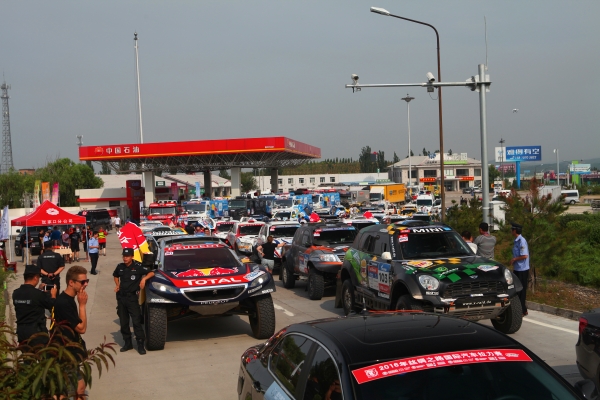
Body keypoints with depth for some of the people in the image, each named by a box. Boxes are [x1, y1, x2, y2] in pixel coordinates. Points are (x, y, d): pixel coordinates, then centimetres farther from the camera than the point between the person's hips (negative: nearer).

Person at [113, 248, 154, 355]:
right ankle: (127, 343, 22)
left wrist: (144, 278, -26)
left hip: (132, 297, -5)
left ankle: (140, 345, -5)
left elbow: (151, 273, -9)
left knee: (136, 321, -9)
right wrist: (117, 285, 11)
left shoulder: (137, 267, -8)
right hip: (121, 297, 5)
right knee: (123, 322, 10)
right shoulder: (120, 267, 7)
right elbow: (115, 275, 28)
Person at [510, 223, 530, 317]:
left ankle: (523, 311, 7)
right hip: (517, 269, 9)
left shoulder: (521, 241, -19)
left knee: (521, 291, -2)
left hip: (522, 270, -9)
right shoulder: (516, 241, 10)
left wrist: (514, 259, -14)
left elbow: (525, 256, -24)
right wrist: (514, 260, 7)